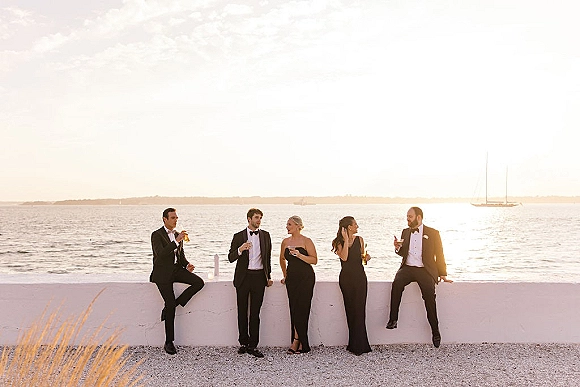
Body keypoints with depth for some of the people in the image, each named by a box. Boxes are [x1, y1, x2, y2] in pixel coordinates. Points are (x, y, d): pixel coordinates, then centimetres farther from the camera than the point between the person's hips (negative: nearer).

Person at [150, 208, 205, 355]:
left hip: (177, 269, 6)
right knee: (171, 305, -10)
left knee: (199, 282, -17)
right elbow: (160, 254, -21)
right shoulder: (156, 235, -6)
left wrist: (187, 264, 1)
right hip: (163, 272, -6)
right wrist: (176, 241, -26)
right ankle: (169, 343, 4)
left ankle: (169, 307, -5)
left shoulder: (177, 235, 15)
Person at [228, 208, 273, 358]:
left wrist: (268, 276, 14)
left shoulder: (265, 235, 9)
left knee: (255, 313, 2)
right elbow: (231, 258, -2)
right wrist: (240, 250, -21)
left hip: (259, 277, 1)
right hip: (243, 277, -1)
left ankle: (253, 345, 7)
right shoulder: (239, 236, 2)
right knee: (242, 312, 6)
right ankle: (244, 343, 17)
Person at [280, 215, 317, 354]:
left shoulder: (306, 241, -4)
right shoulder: (285, 242, 10)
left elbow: (314, 260, -9)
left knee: (301, 308, -8)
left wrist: (300, 255, -20)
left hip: (306, 277, -5)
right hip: (291, 278, 5)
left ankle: (296, 341, -2)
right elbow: (282, 259, 25)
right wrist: (285, 275, 26)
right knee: (294, 309, 3)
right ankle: (301, 344, 10)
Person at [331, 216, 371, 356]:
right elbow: (344, 257, -14)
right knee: (350, 310, 3)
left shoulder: (359, 240, 8)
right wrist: (346, 240, -13)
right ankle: (355, 344, 12)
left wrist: (366, 257, -4)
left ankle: (359, 345, -1)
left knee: (359, 309, -6)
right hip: (346, 277, -1)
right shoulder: (339, 242, 2)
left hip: (359, 276, 1)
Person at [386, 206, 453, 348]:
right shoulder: (405, 232, 17)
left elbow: (439, 255, 8)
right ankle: (393, 319, -26)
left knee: (429, 295, -24)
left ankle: (435, 332, -11)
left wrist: (442, 274, 3)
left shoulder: (433, 233, 5)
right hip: (407, 268, 3)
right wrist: (398, 248, 1)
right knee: (397, 283, -29)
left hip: (425, 270, -3)